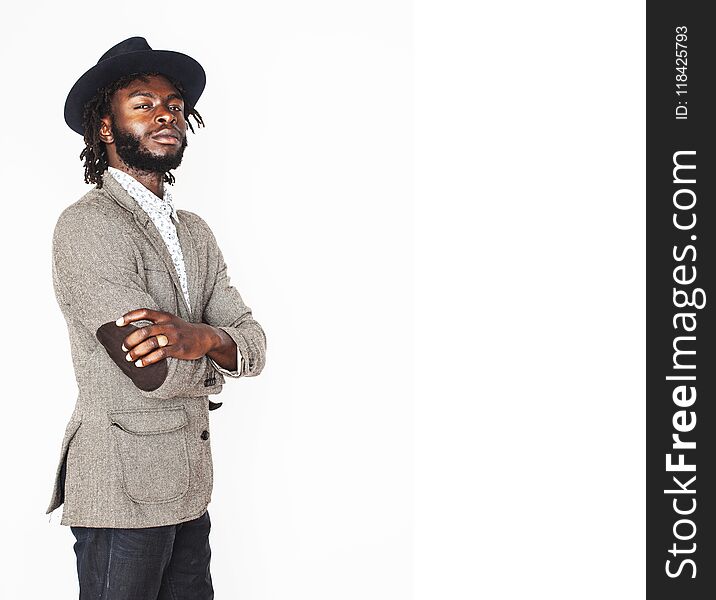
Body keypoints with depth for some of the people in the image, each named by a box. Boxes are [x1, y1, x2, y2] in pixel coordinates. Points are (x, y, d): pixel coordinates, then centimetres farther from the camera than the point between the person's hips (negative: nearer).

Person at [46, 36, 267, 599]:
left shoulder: (195, 232, 13)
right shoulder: (87, 226, -14)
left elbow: (254, 343, 3)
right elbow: (157, 373, -22)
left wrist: (201, 336, -20)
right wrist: (215, 357, -1)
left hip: (190, 489, 8)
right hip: (123, 488, -7)